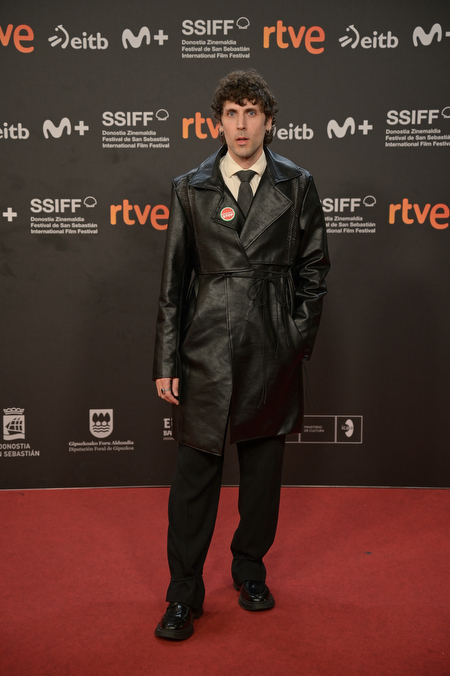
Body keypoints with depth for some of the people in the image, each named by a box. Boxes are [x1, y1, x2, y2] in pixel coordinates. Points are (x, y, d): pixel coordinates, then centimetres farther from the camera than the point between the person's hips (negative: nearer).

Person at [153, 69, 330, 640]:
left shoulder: (297, 185, 6)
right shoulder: (189, 189, 4)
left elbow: (313, 267, 10)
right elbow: (173, 280, 3)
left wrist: (299, 334, 1)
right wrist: (166, 363, -1)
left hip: (272, 352, 1)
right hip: (207, 348, -1)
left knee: (263, 466, 13)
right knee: (194, 472, 3)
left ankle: (250, 570, 34)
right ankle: (184, 594, 18)